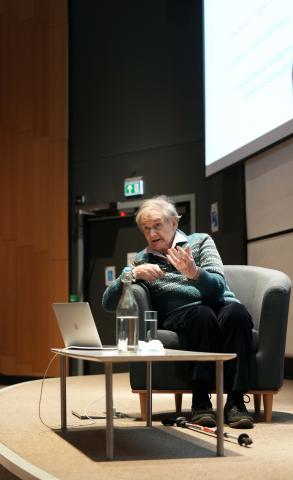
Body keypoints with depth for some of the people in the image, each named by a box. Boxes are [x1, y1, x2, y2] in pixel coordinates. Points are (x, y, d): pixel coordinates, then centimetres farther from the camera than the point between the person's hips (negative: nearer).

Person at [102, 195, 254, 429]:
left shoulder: (200, 241, 16)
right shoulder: (142, 260, 20)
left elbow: (218, 287, 0)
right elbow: (108, 303, 10)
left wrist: (194, 272, -21)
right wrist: (133, 275, -7)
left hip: (219, 307, 0)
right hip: (179, 315, 0)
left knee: (236, 311, -34)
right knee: (202, 314, -35)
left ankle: (235, 401, -34)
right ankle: (201, 401, -33)